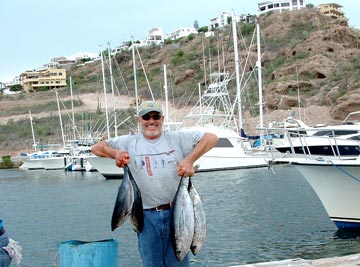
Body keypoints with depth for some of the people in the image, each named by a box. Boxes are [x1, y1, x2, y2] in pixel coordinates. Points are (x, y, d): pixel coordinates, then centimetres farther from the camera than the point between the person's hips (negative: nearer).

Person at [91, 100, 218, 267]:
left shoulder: (177, 138, 5)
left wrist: (190, 159, -13)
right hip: (147, 216, 1)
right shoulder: (129, 143, 9)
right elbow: (96, 148, 10)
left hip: (175, 212, -1)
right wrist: (116, 153, -10)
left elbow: (211, 138, 0)